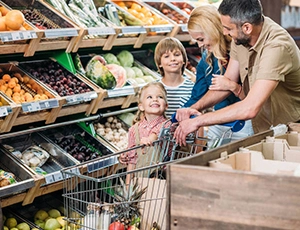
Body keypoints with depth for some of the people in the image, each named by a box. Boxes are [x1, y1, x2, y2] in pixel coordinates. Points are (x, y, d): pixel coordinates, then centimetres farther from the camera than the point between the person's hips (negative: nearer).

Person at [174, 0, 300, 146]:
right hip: (261, 129, 7)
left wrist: (197, 121, -29)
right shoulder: (240, 38, -4)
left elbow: (250, 108, -35)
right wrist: (196, 108, -8)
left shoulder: (277, 46, -29)